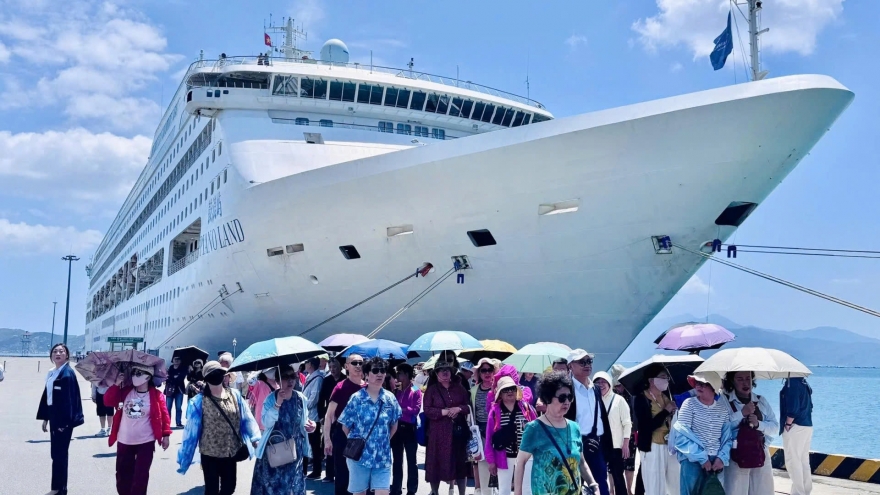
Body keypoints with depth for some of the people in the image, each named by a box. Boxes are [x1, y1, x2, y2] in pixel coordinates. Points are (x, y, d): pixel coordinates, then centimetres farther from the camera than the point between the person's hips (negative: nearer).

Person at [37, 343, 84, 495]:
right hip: (53, 416, 8)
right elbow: (46, 395, 15)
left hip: (64, 418, -8)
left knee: (59, 454, -3)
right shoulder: (51, 373, 12)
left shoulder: (68, 373, -14)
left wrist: (65, 421, -20)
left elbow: (70, 398, -18)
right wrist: (45, 417, 13)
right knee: (57, 453, 13)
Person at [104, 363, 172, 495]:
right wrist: (116, 384, -10)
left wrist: (165, 434, -9)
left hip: (146, 442, -4)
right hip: (124, 441, 4)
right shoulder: (126, 391, 2)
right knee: (123, 474, 15)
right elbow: (108, 401, -2)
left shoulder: (156, 395, -9)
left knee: (141, 475, 0)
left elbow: (164, 415, -6)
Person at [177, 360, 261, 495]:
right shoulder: (199, 401, -14)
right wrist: (183, 456, -5)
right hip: (210, 455, -4)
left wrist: (255, 437, -5)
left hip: (231, 453, 4)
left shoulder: (235, 395, -3)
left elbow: (247, 418, 2)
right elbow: (191, 430, -10)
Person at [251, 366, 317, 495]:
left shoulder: (301, 399, 1)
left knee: (293, 483, 10)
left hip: (295, 449, 3)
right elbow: (266, 423, -20)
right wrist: (278, 404, -30)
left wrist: (310, 425, -9)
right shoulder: (271, 398, -8)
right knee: (273, 483, 2)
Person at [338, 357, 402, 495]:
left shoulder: (390, 398, 2)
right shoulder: (356, 398, -8)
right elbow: (345, 427, -1)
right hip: (359, 455, -2)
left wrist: (384, 441, 9)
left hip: (383, 457, 2)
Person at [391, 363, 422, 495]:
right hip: (396, 427, 5)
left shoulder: (416, 391, -3)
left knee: (411, 460, 4)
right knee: (397, 460, 12)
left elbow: (416, 409, -13)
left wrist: (401, 409, -13)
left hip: (409, 428, -5)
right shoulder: (397, 391, 12)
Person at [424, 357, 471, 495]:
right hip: (439, 431, -2)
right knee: (437, 462, 1)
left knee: (460, 462, 3)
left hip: (458, 430, 2)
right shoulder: (432, 389, 2)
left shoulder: (459, 388, 9)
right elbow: (427, 410, -4)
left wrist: (459, 409, -11)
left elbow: (469, 406, 9)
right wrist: (443, 412, -15)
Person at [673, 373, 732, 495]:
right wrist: (702, 458, -11)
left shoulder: (722, 407, 7)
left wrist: (722, 458, -4)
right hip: (693, 459, -3)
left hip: (715, 460, 3)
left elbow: (727, 436, 10)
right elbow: (682, 434, -9)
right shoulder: (689, 403, -3)